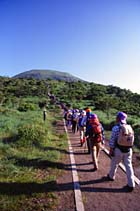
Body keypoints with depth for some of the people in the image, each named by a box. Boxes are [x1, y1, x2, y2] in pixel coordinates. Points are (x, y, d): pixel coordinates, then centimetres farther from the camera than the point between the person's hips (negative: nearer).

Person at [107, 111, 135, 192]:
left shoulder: (116, 128, -16)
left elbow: (112, 140, -14)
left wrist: (111, 150, -4)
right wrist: (129, 147, 17)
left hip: (119, 150, -4)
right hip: (128, 150, 4)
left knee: (114, 164, 18)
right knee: (129, 166, 11)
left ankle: (111, 176, 40)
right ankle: (131, 184, 15)